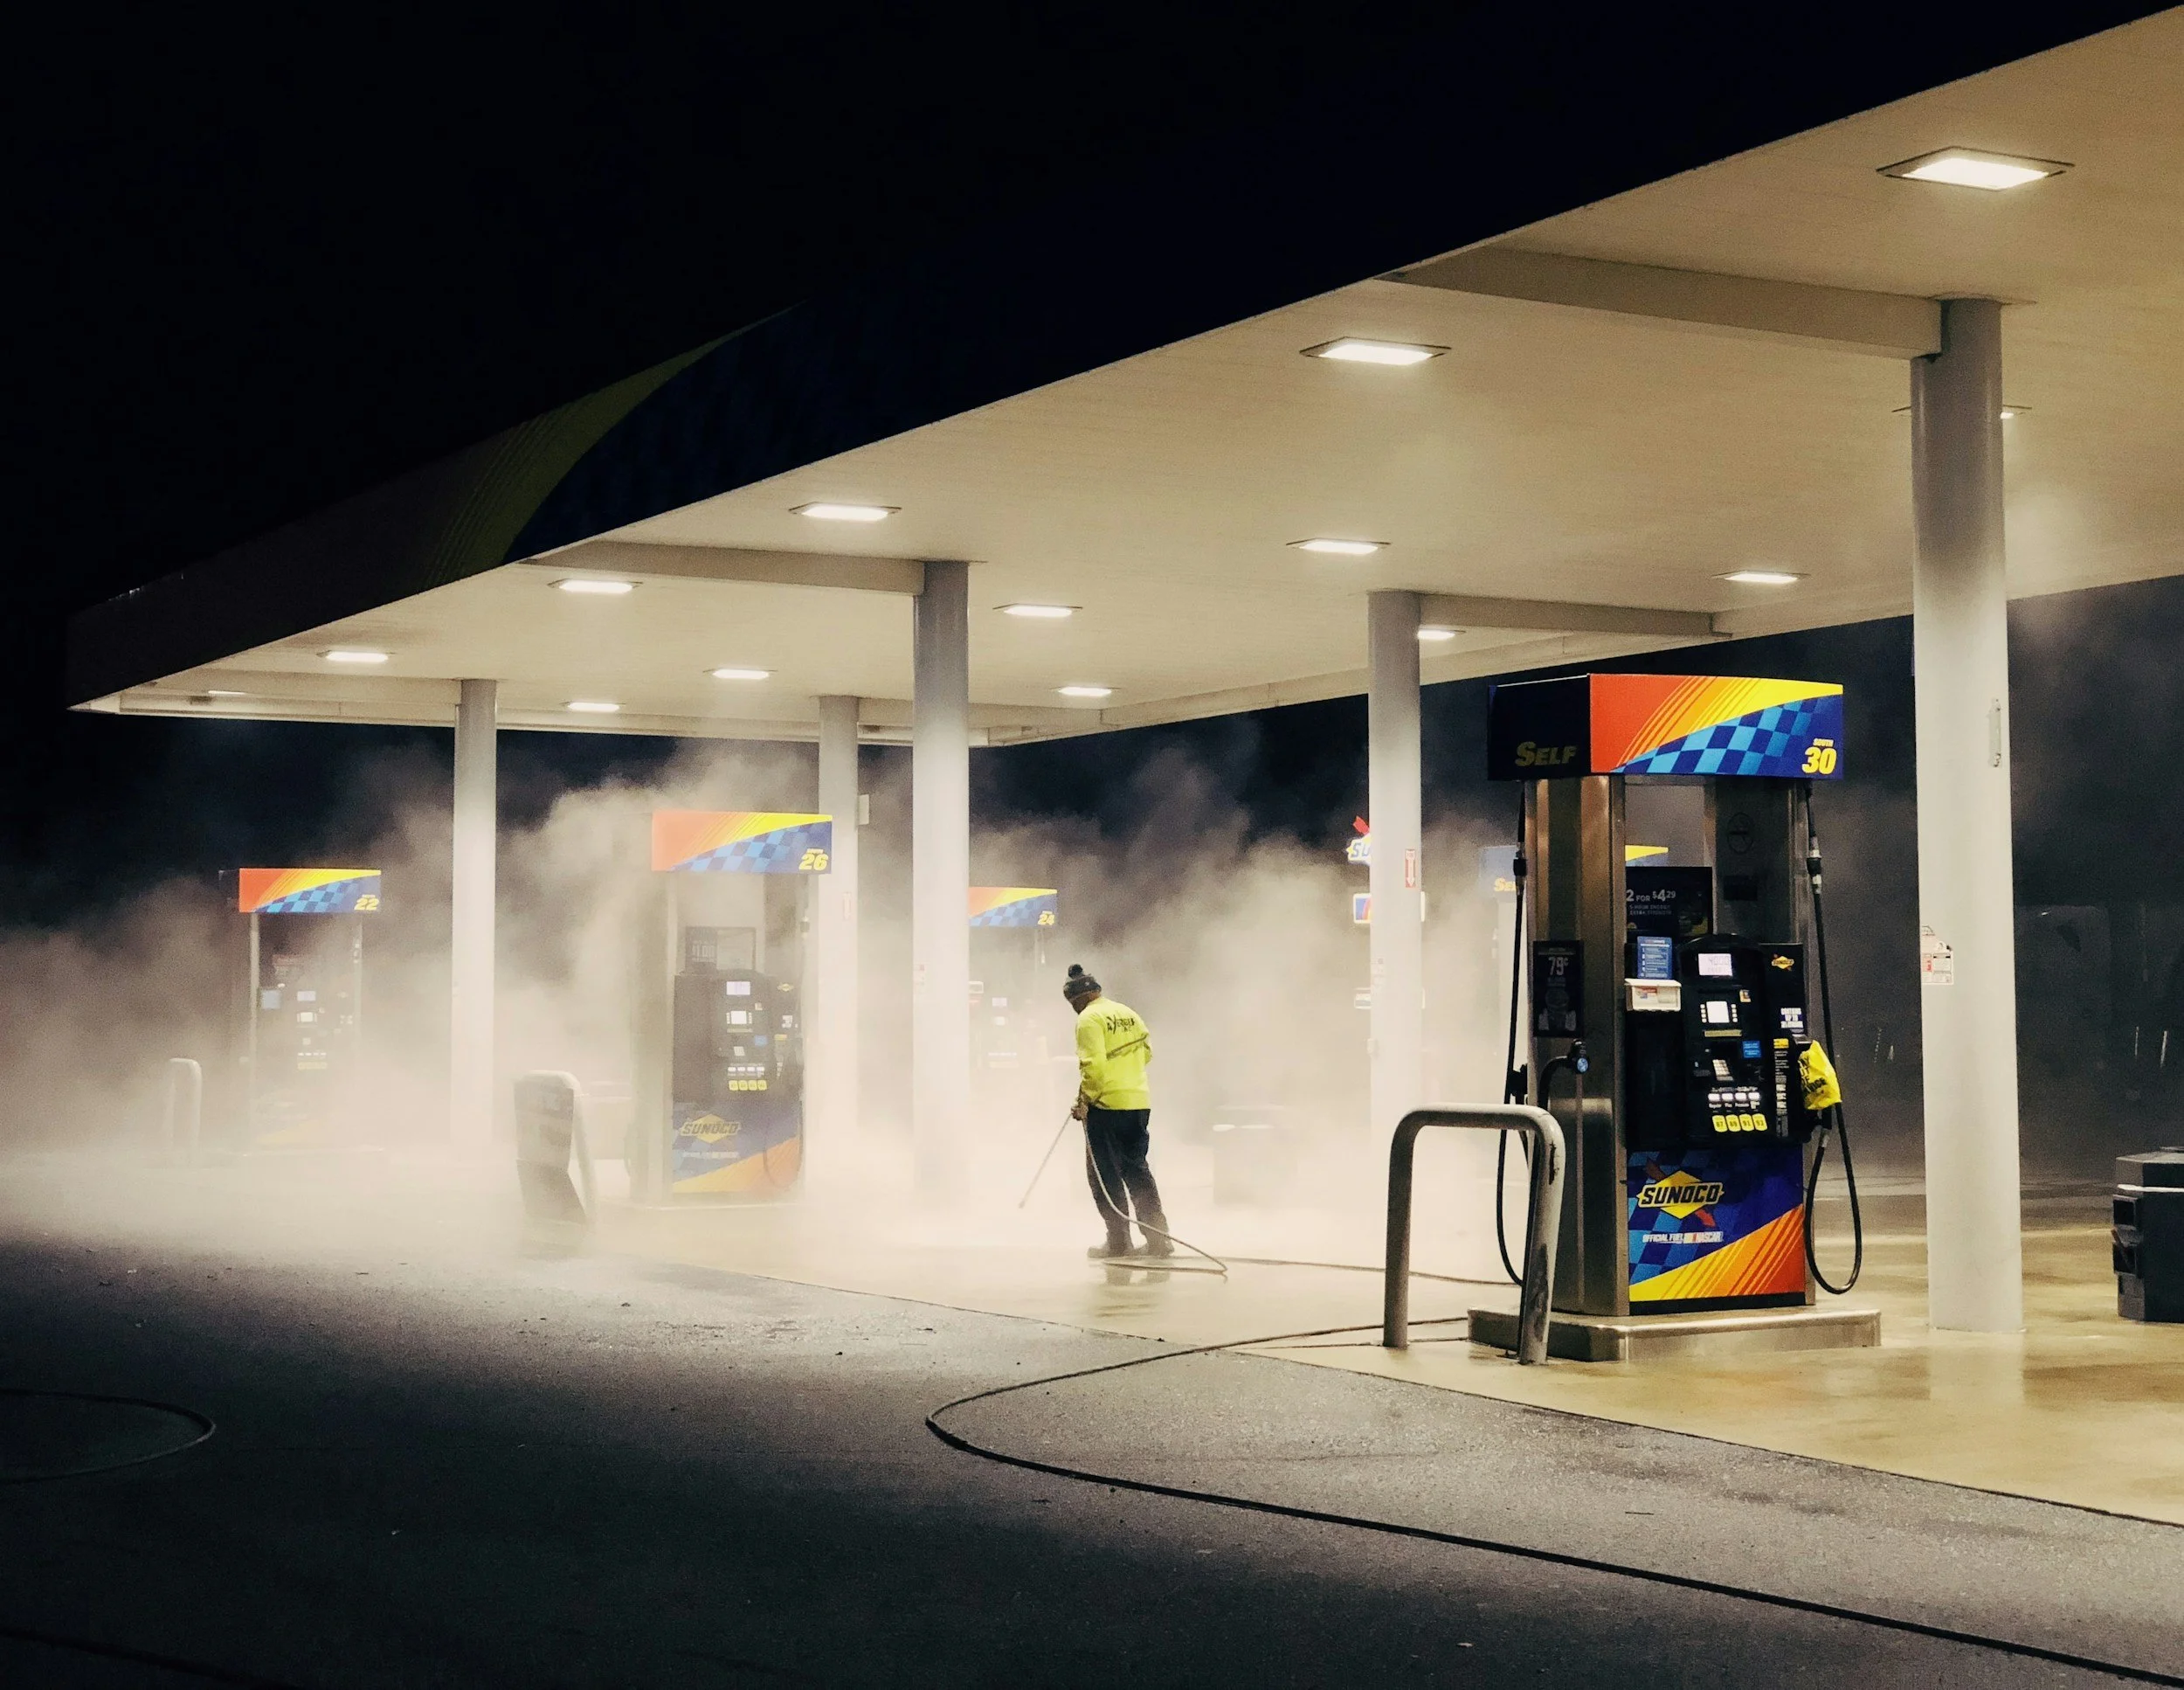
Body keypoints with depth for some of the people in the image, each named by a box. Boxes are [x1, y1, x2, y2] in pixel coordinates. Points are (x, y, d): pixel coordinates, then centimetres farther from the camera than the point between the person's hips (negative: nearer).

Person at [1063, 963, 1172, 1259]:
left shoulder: (1089, 1019, -10)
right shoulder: (1129, 1014, 13)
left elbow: (1094, 1065, -19)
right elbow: (1146, 1054, 20)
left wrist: (1085, 1101, -11)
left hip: (1107, 1104, -7)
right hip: (1139, 1103, 7)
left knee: (1105, 1175, 3)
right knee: (1136, 1169, 14)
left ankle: (1119, 1240, 3)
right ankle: (1157, 1238, 10)